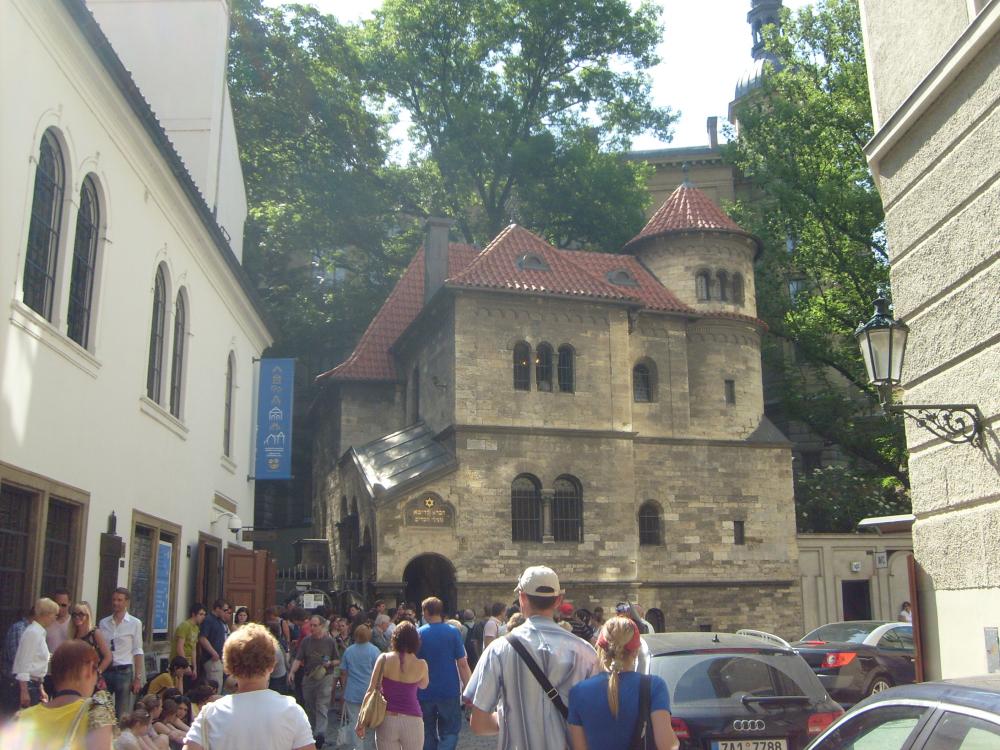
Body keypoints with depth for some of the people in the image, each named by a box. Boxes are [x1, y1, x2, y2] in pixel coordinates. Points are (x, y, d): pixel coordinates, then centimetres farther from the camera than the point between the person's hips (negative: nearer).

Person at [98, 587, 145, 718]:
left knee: (122, 715, 4)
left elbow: (137, 652, -3)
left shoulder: (135, 623, -3)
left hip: (124, 672, -3)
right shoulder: (103, 623, 6)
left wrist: (138, 678, -6)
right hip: (104, 671, 3)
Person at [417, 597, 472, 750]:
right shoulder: (453, 632, -6)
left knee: (428, 734, 15)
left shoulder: (418, 634, -3)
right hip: (449, 691, -2)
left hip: (425, 693, 2)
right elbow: (462, 664, -8)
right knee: (450, 731, 6)